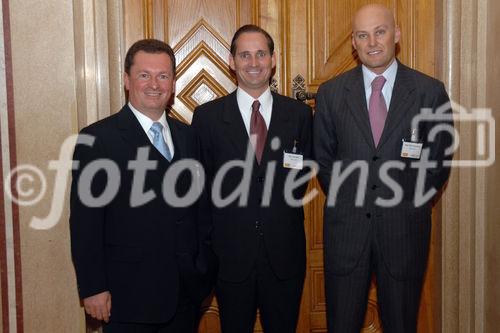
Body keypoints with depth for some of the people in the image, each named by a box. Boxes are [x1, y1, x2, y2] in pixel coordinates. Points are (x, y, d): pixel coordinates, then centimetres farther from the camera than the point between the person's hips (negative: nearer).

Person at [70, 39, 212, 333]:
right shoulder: (97, 139, -9)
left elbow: (198, 208, 12)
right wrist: (92, 288, -11)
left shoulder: (188, 136, 8)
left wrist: (202, 270, 9)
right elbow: (85, 222, -9)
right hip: (128, 294, -4)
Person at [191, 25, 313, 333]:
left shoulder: (299, 113, 0)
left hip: (285, 253, 1)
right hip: (231, 253, -1)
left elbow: (303, 172, 8)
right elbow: (201, 182, 2)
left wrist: (281, 213, 2)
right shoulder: (207, 116, -3)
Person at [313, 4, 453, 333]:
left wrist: (412, 207, 2)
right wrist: (345, 203, 5)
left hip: (404, 229, 0)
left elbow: (439, 161, 4)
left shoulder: (431, 92, -2)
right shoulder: (331, 93, 1)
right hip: (346, 228, 1)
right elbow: (323, 157, 8)